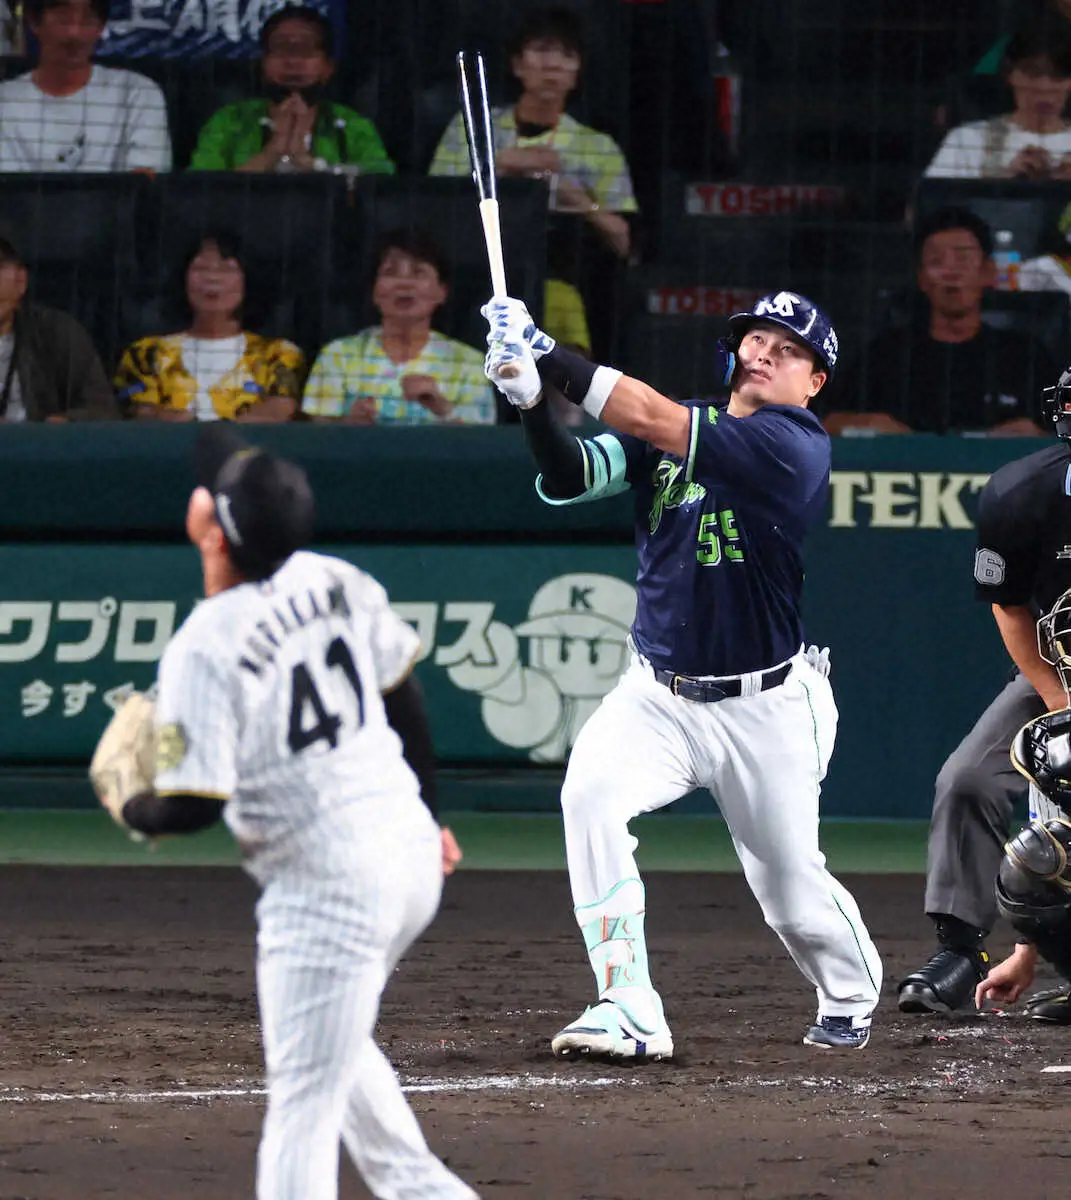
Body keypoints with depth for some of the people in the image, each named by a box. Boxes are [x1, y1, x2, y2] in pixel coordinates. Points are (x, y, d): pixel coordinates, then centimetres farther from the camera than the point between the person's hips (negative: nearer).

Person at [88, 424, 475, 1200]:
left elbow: (194, 806, -20)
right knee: (331, 1041, 31)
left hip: (327, 888, -8)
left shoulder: (205, 649, -18)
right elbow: (403, 694, 15)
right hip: (413, 856, 8)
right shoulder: (333, 582, 3)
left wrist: (131, 807, 2)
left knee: (302, 1106, -4)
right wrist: (428, 814, 28)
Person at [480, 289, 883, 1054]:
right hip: (657, 695, 4)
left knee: (793, 894, 7)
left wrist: (551, 357, -30)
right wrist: (535, 403, -30)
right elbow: (567, 477, -11)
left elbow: (657, 422, -27)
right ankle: (631, 1015, -23)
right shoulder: (664, 435, 2)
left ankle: (852, 996, 42)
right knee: (590, 794, -25)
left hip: (764, 707, -4)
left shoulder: (795, 444, -16)